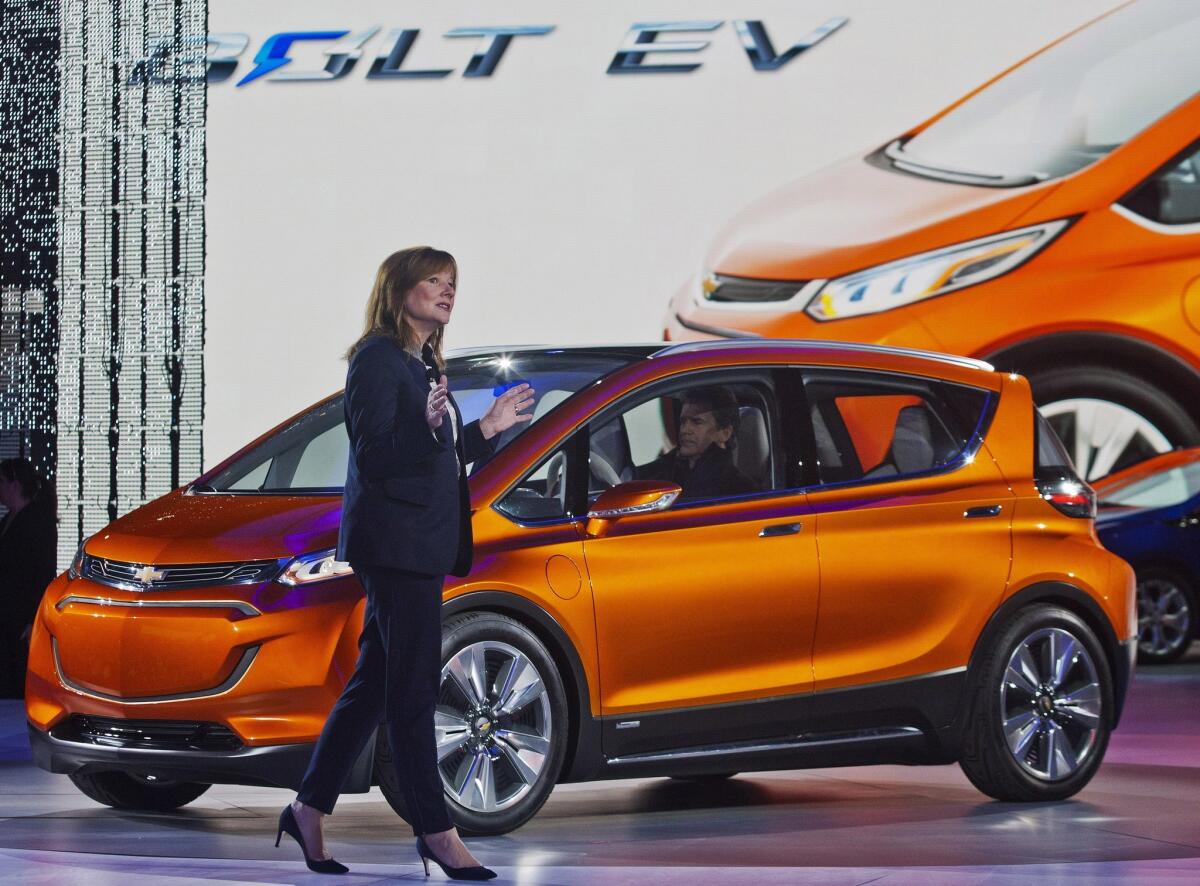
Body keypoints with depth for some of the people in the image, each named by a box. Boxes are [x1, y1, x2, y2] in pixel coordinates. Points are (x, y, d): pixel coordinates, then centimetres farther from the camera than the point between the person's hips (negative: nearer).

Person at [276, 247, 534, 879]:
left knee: (375, 682, 11)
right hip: (393, 540, -10)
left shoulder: (423, 365, 20)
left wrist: (488, 428, 20)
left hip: (422, 543, 10)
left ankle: (310, 810, 17)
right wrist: (429, 425, -32)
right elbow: (374, 457, -18)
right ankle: (436, 833, -8)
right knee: (413, 690, -9)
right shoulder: (378, 359, -9)